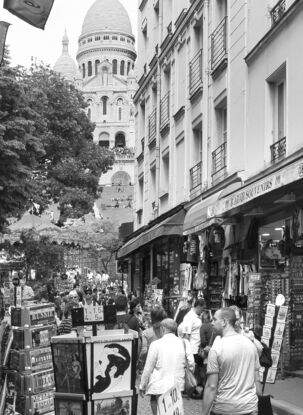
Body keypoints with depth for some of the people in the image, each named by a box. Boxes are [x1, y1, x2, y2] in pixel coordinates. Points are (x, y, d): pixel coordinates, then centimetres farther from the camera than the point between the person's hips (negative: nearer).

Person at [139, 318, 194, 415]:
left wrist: (142, 386, 6)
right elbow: (191, 364, 0)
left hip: (159, 387, -4)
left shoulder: (156, 344, -9)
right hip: (178, 385, 4)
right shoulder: (184, 343, -1)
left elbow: (148, 368, -4)